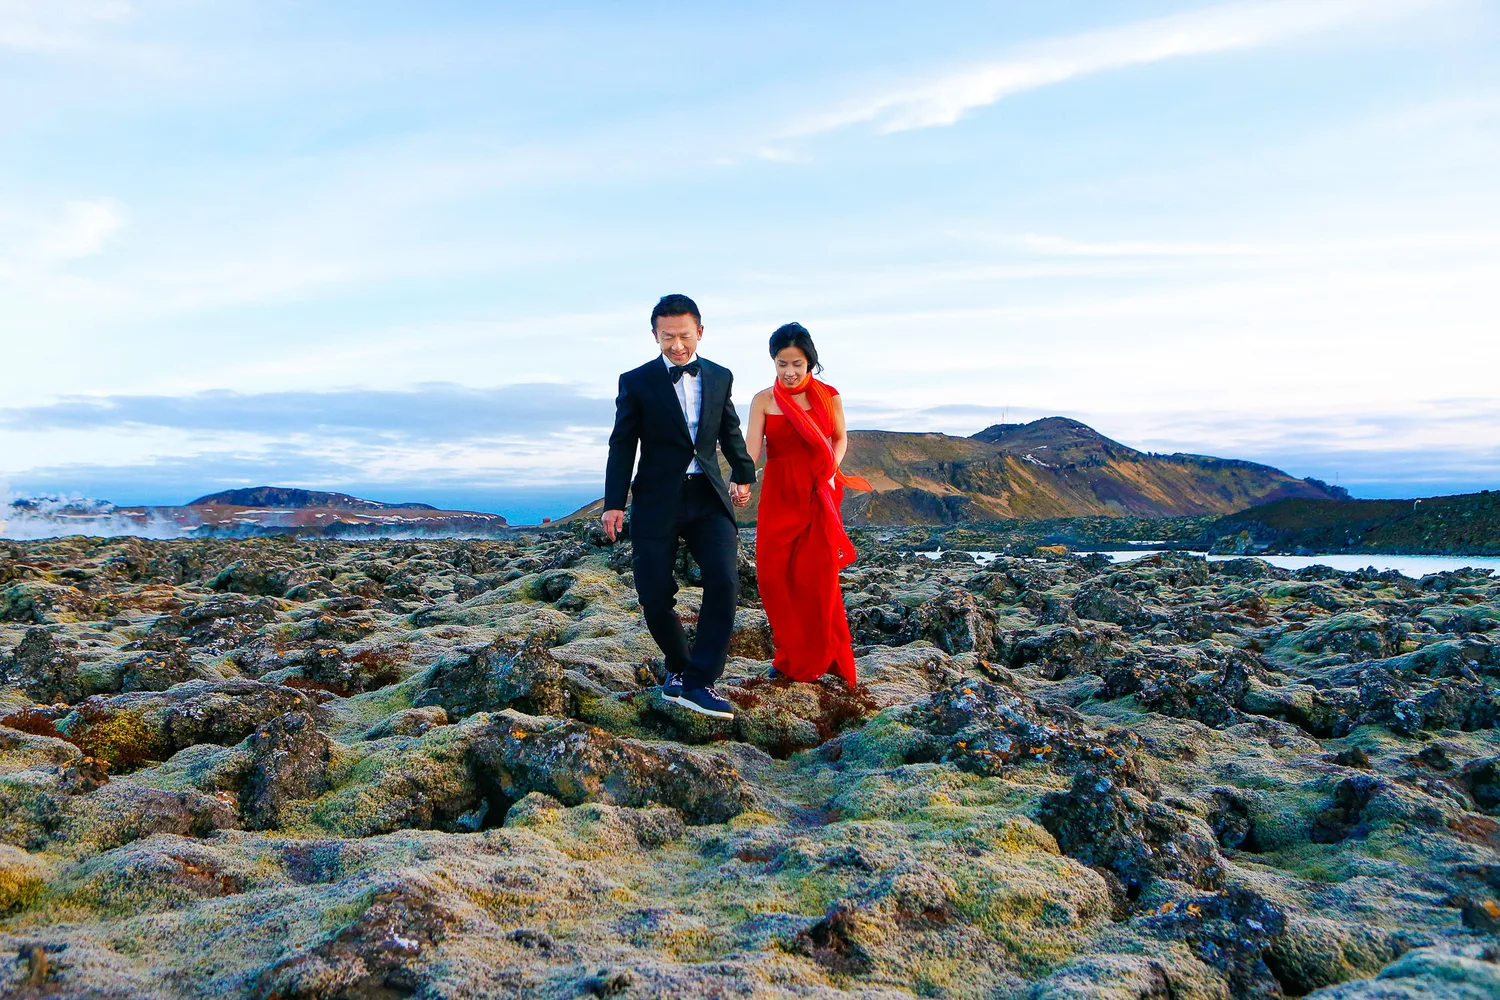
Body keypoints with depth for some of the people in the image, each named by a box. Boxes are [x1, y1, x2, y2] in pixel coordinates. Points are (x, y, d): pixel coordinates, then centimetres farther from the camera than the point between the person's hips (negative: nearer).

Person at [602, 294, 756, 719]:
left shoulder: (720, 377, 9)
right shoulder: (636, 382, 0)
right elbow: (622, 445, -1)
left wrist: (743, 474, 24)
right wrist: (614, 503, -7)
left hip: (708, 498, 2)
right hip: (657, 501, -2)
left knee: (724, 581, -17)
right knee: (655, 597, -3)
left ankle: (698, 682, -11)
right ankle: (679, 666, 24)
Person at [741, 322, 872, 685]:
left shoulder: (828, 396, 1)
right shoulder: (763, 400, 0)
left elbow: (840, 438, 14)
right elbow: (751, 449, -10)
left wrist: (832, 472, -4)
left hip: (818, 496, -1)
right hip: (778, 496, 1)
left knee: (817, 577, -1)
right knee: (773, 574, -1)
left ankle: (815, 658, 17)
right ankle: (788, 655, 18)